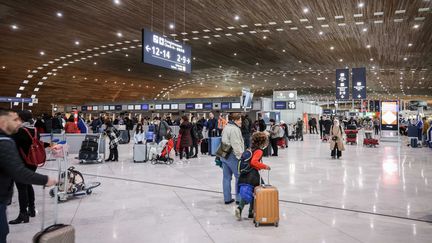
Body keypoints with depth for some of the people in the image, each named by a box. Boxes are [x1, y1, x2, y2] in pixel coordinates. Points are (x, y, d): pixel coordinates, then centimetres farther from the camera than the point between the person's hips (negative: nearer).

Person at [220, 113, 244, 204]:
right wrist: (241, 156, -20)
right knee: (239, 177, 2)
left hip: (224, 155, 10)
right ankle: (239, 198, 9)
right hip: (232, 156, -9)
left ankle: (227, 198, 18)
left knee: (227, 177, 12)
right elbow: (236, 145, -22)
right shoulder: (235, 129, -15)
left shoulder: (226, 128, 16)